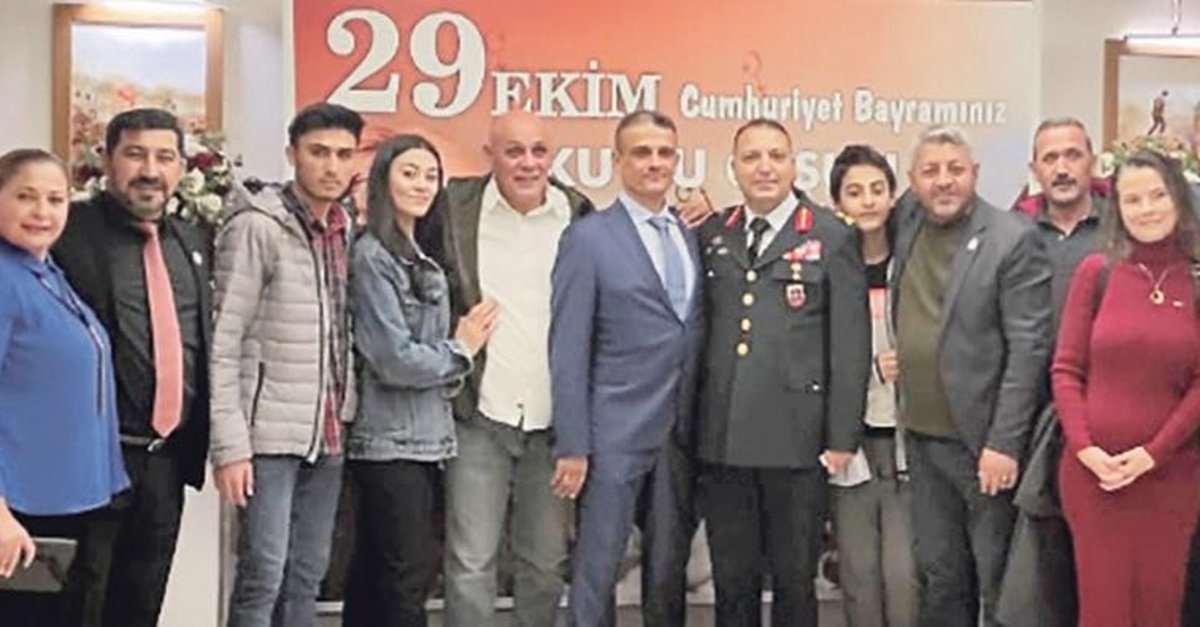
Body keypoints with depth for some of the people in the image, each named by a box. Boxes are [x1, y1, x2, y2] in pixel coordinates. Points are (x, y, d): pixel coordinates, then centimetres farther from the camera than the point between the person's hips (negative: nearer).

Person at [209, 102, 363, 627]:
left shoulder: (346, 230, 10)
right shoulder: (256, 227, -8)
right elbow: (223, 346, -11)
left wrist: (346, 418, 4)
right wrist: (230, 444, -15)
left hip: (328, 435, 6)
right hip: (269, 433, -6)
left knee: (308, 576, 12)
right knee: (263, 576, -4)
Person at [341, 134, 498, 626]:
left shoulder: (422, 259, 14)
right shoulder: (372, 255, -12)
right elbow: (395, 360, -17)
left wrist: (461, 348, -1)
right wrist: (462, 349, -4)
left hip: (422, 437, 8)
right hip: (391, 440, -8)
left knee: (375, 571, 13)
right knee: (411, 571, -7)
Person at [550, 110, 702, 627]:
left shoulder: (694, 234, 10)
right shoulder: (588, 237, -5)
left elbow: (697, 332, 12)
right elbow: (568, 349, -8)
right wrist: (571, 445, -12)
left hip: (681, 433, 5)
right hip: (615, 434, -5)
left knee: (669, 569, 14)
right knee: (596, 570, 3)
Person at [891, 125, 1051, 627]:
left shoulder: (1014, 239, -11)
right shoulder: (907, 225, 5)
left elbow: (1029, 348, -13)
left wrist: (1004, 444, -17)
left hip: (985, 440, -5)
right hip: (922, 438, 5)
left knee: (1000, 583, 6)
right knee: (938, 577, 15)